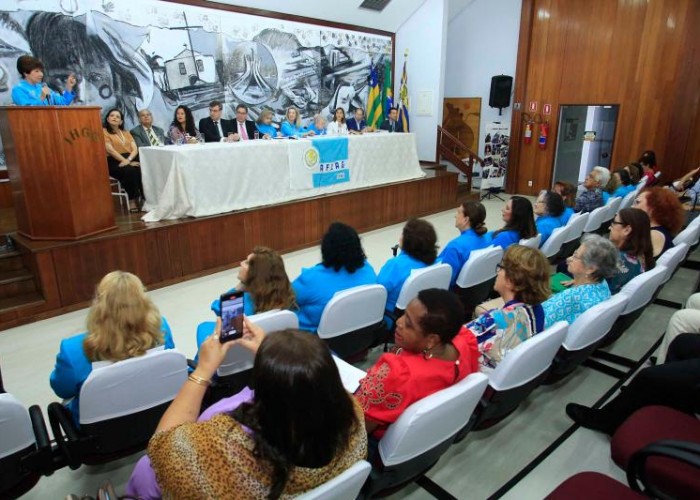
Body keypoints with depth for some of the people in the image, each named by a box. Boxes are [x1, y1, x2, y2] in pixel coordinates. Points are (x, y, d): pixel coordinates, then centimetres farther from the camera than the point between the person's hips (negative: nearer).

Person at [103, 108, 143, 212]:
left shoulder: (126, 132, 22)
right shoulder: (104, 132, 5)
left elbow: (135, 149, 8)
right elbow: (110, 150, -8)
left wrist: (128, 160, -12)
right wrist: (124, 160, -19)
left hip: (131, 159, 4)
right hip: (114, 162, -4)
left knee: (142, 169, -29)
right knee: (130, 171, -36)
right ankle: (132, 200, -28)